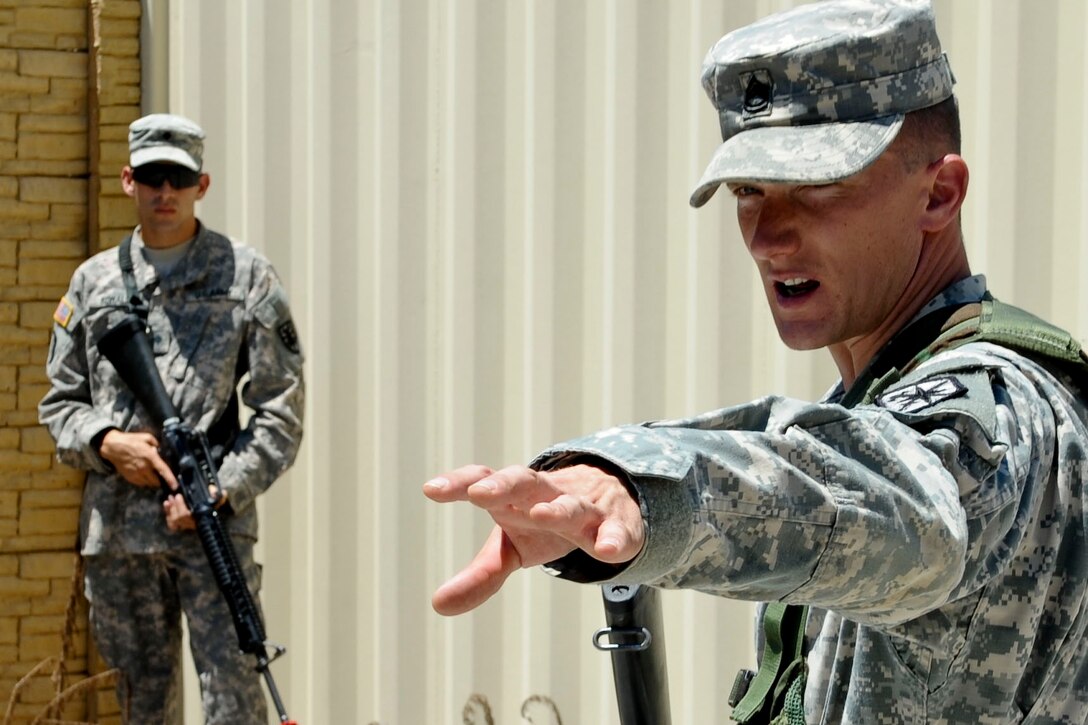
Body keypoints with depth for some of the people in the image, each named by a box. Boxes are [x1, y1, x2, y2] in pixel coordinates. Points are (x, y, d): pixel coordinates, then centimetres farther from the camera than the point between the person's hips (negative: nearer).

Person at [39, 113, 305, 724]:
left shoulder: (246, 275, 4)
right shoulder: (94, 281, 12)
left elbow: (282, 413, 0)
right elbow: (60, 402, 16)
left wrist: (219, 491, -12)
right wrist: (107, 443, -6)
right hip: (115, 529, 4)